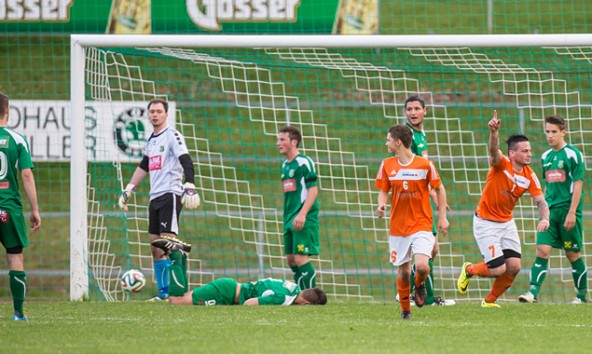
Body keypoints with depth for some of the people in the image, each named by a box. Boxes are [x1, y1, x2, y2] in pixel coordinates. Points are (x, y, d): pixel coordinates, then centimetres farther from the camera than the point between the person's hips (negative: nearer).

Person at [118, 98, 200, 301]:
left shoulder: (172, 136, -6)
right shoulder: (151, 140, 18)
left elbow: (186, 161, -17)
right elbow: (143, 167, 30)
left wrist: (190, 186, -31)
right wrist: (128, 190, 30)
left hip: (170, 194, -9)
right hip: (155, 197, 9)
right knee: (155, 246, 7)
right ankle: (163, 292, 11)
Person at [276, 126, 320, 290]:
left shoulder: (304, 162, -8)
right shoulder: (285, 165, 16)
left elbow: (313, 190, -14)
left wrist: (302, 214, -22)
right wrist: (287, 218, 16)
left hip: (304, 220, -8)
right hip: (289, 219, 8)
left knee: (300, 258, -12)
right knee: (291, 259, 7)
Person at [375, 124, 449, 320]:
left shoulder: (425, 164, -7)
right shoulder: (387, 165, 2)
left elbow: (439, 189, 4)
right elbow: (383, 191, 9)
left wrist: (442, 217, 2)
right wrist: (381, 205, -14)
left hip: (421, 225, -3)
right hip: (398, 227, 3)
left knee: (422, 266, -19)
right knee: (403, 270, 4)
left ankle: (420, 285, 16)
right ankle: (405, 309, 23)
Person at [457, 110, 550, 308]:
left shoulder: (529, 176, -4)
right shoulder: (501, 164, -19)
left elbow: (540, 201, -6)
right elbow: (494, 150, -41)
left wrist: (545, 218, -28)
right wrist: (494, 131, -62)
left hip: (507, 223, 6)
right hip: (485, 223, -6)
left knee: (514, 267, -4)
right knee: (498, 269, -11)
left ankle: (490, 300, 21)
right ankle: (469, 270, 23)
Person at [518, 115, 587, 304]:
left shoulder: (573, 154, -7)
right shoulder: (546, 156, 13)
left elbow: (578, 184, -10)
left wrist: (572, 212, -16)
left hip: (568, 210, -5)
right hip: (550, 211, 5)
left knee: (573, 253, 3)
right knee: (542, 250, -8)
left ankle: (582, 295, 15)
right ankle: (533, 292, -15)